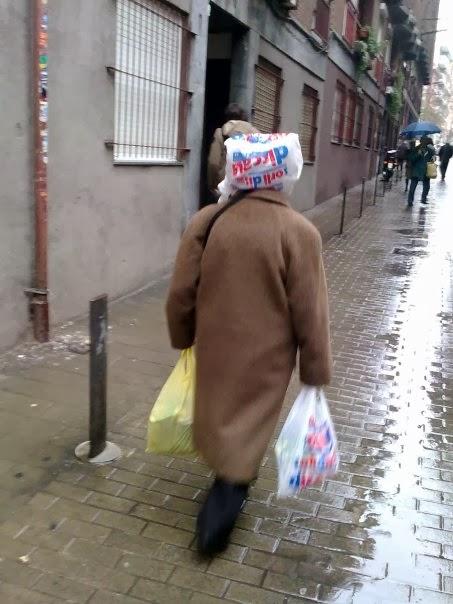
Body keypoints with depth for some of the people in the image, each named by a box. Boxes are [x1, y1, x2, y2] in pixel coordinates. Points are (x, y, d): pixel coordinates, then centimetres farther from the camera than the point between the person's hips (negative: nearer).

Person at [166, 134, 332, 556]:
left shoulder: (205, 221, -10)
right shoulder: (300, 232, -17)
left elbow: (180, 294, -4)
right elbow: (310, 313, -14)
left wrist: (183, 339, 14)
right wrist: (316, 372, -2)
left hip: (215, 348, 3)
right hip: (266, 356, -3)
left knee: (220, 418, 26)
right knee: (248, 429, 14)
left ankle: (233, 477, 48)